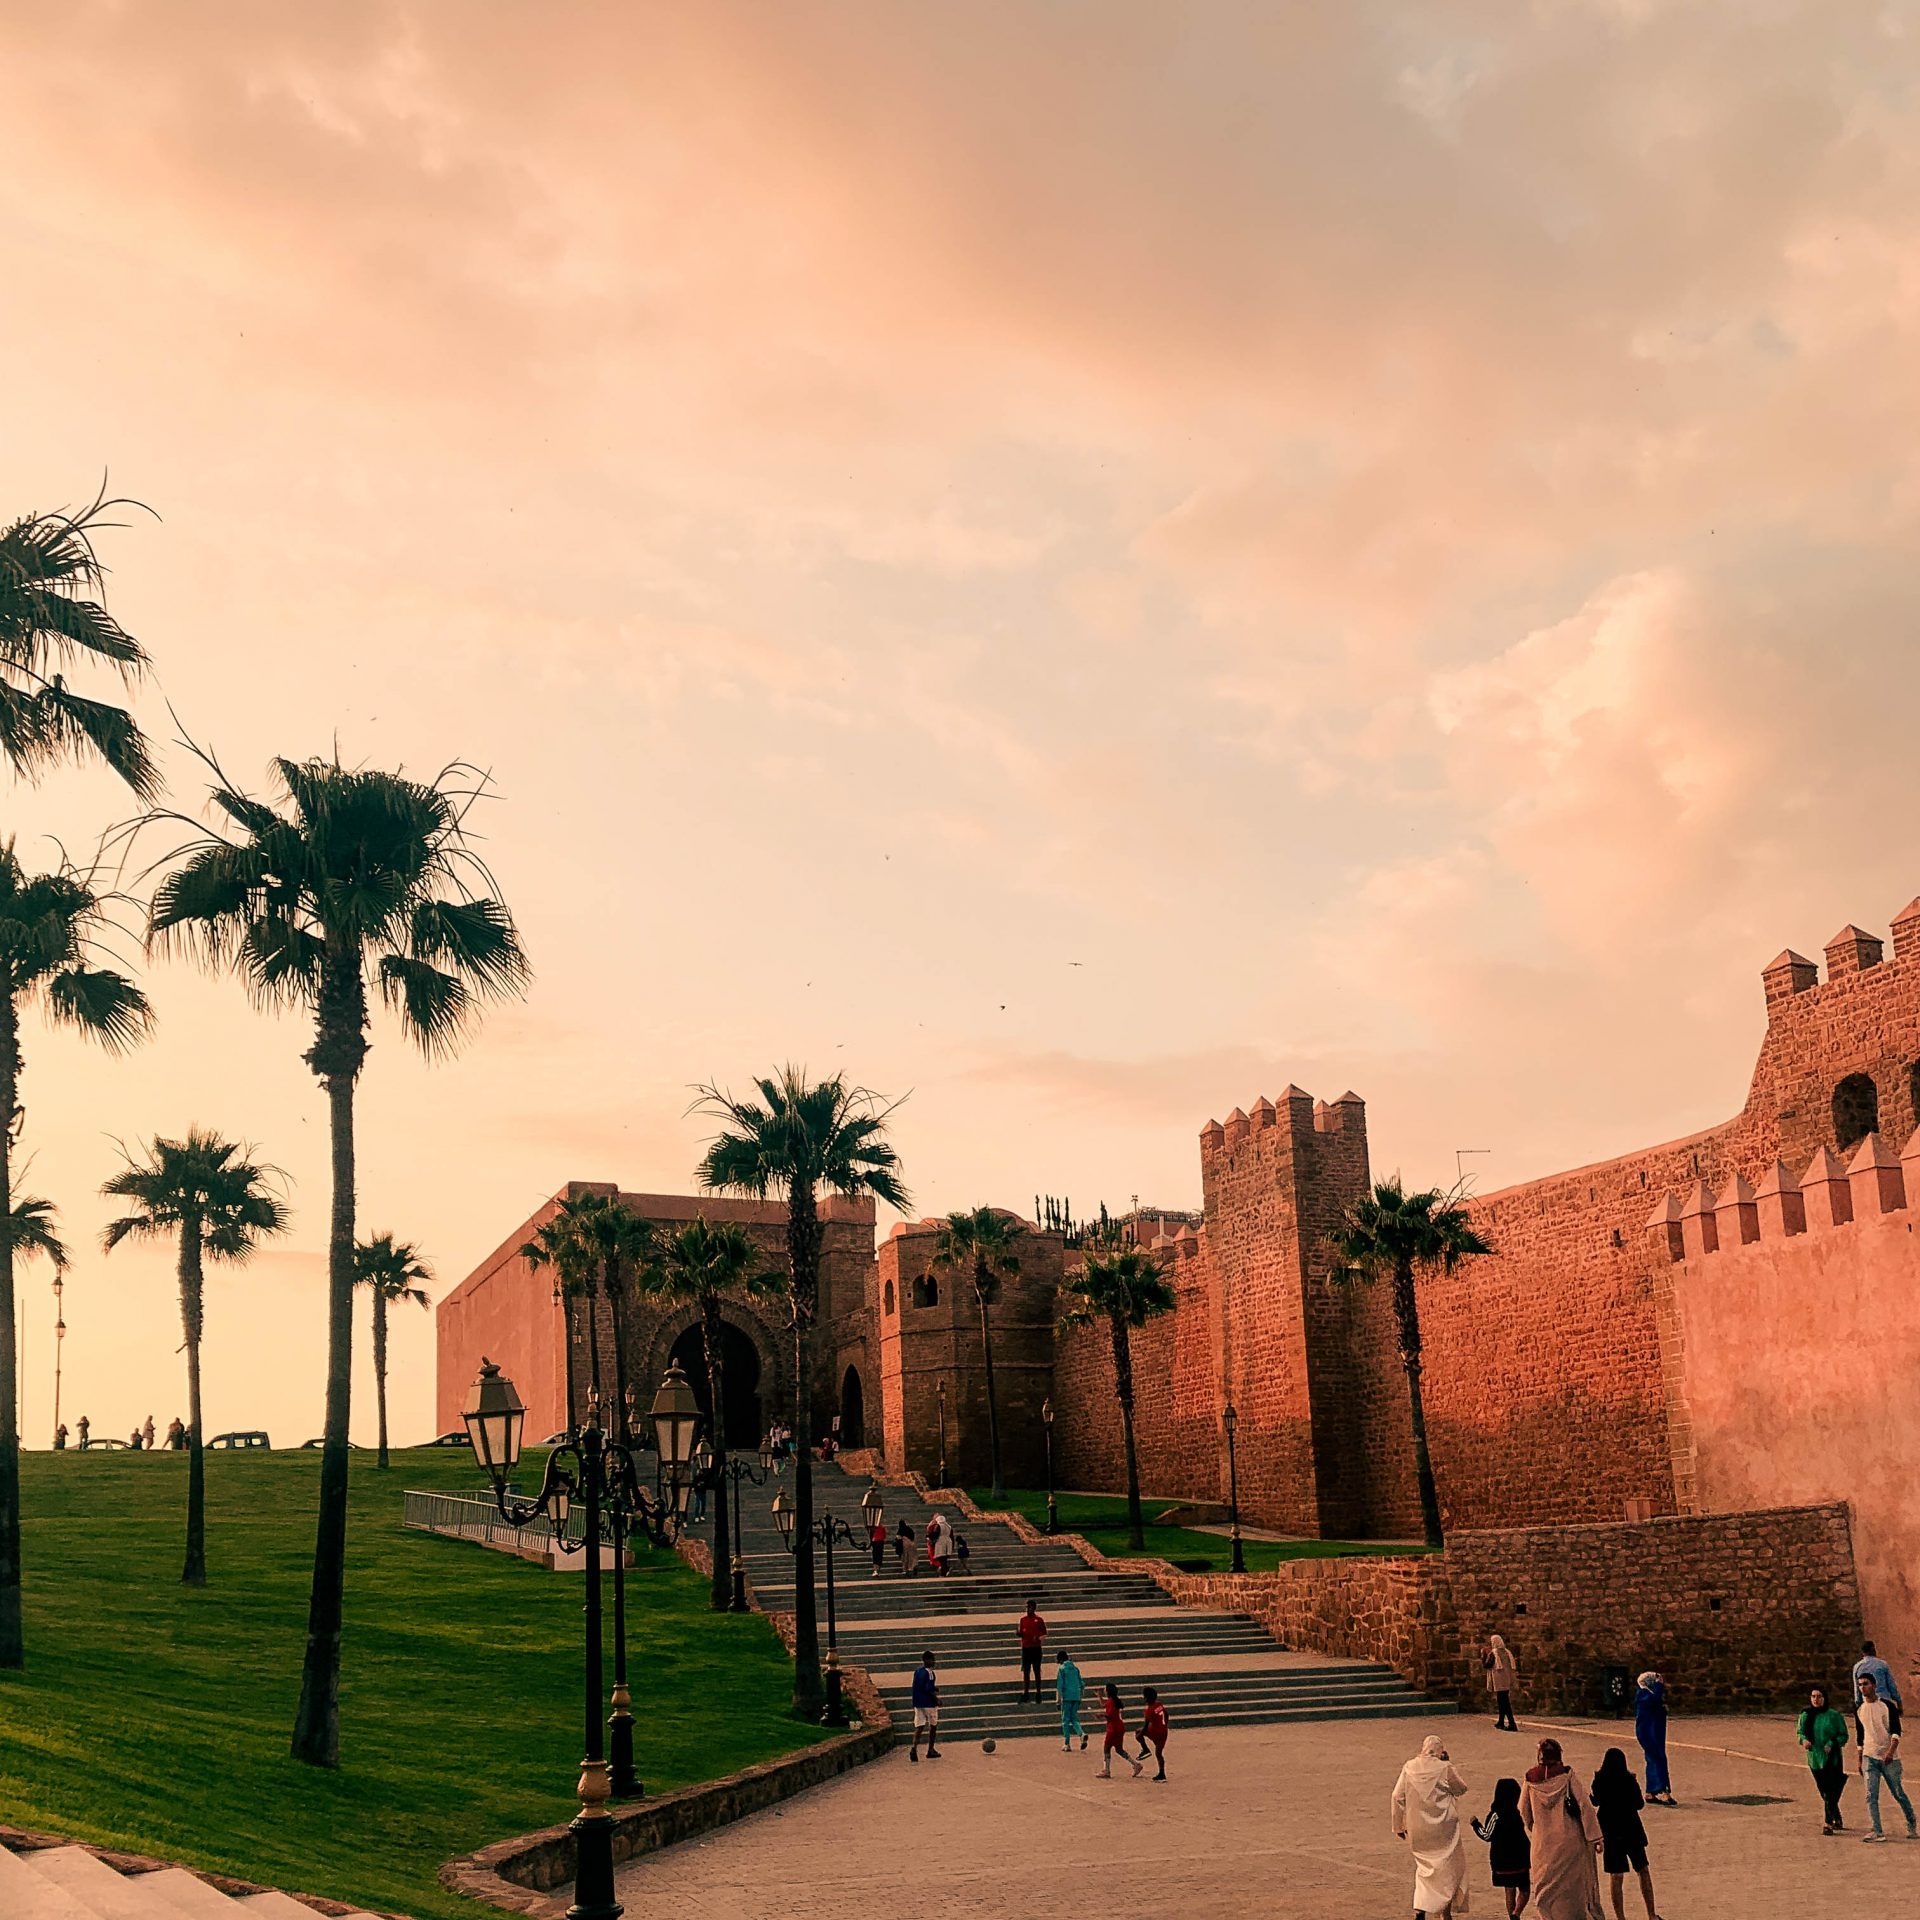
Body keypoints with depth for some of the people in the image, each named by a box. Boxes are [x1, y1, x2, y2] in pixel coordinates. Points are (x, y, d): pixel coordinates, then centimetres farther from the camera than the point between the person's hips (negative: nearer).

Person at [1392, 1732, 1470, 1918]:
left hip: (1417, 1829, 4)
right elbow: (1461, 1788, 4)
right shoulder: (1444, 1768, -12)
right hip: (1442, 1828, -4)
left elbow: (1397, 1796, -1)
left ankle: (1420, 1910, 12)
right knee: (1449, 1868, 11)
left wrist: (1399, 1826, 8)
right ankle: (1446, 1911, 5)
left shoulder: (1409, 1767, -2)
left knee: (1424, 1868, 20)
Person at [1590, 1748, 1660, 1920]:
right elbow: (1639, 1804, 0)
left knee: (1616, 1877, 6)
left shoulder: (1599, 1782, -8)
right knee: (1643, 1871, 15)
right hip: (1631, 1830, 0)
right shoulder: (1629, 1780, -12)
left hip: (1610, 1832, 0)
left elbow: (1595, 1802, 6)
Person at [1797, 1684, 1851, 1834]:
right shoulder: (1805, 1715, 3)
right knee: (1825, 1793, 14)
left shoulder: (1834, 1715, -7)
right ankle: (1837, 1820, 30)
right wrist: (1803, 1739, -9)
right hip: (1814, 1759, 4)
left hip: (1832, 1759, -4)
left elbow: (1843, 1735, -3)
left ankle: (1829, 1823, -5)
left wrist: (1832, 1744, -18)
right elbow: (1799, 1731, 13)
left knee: (1830, 1793, -10)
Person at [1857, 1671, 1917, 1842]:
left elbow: (1896, 1731, -11)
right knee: (1871, 1795, -9)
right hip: (1869, 1757, 4)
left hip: (1889, 1757, -3)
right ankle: (1877, 1832, -12)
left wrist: (1890, 1751, -26)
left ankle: (1912, 1826, 25)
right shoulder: (1860, 1709, 10)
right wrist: (1860, 1760, 19)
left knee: (1898, 1793, 5)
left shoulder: (1887, 1706, -5)